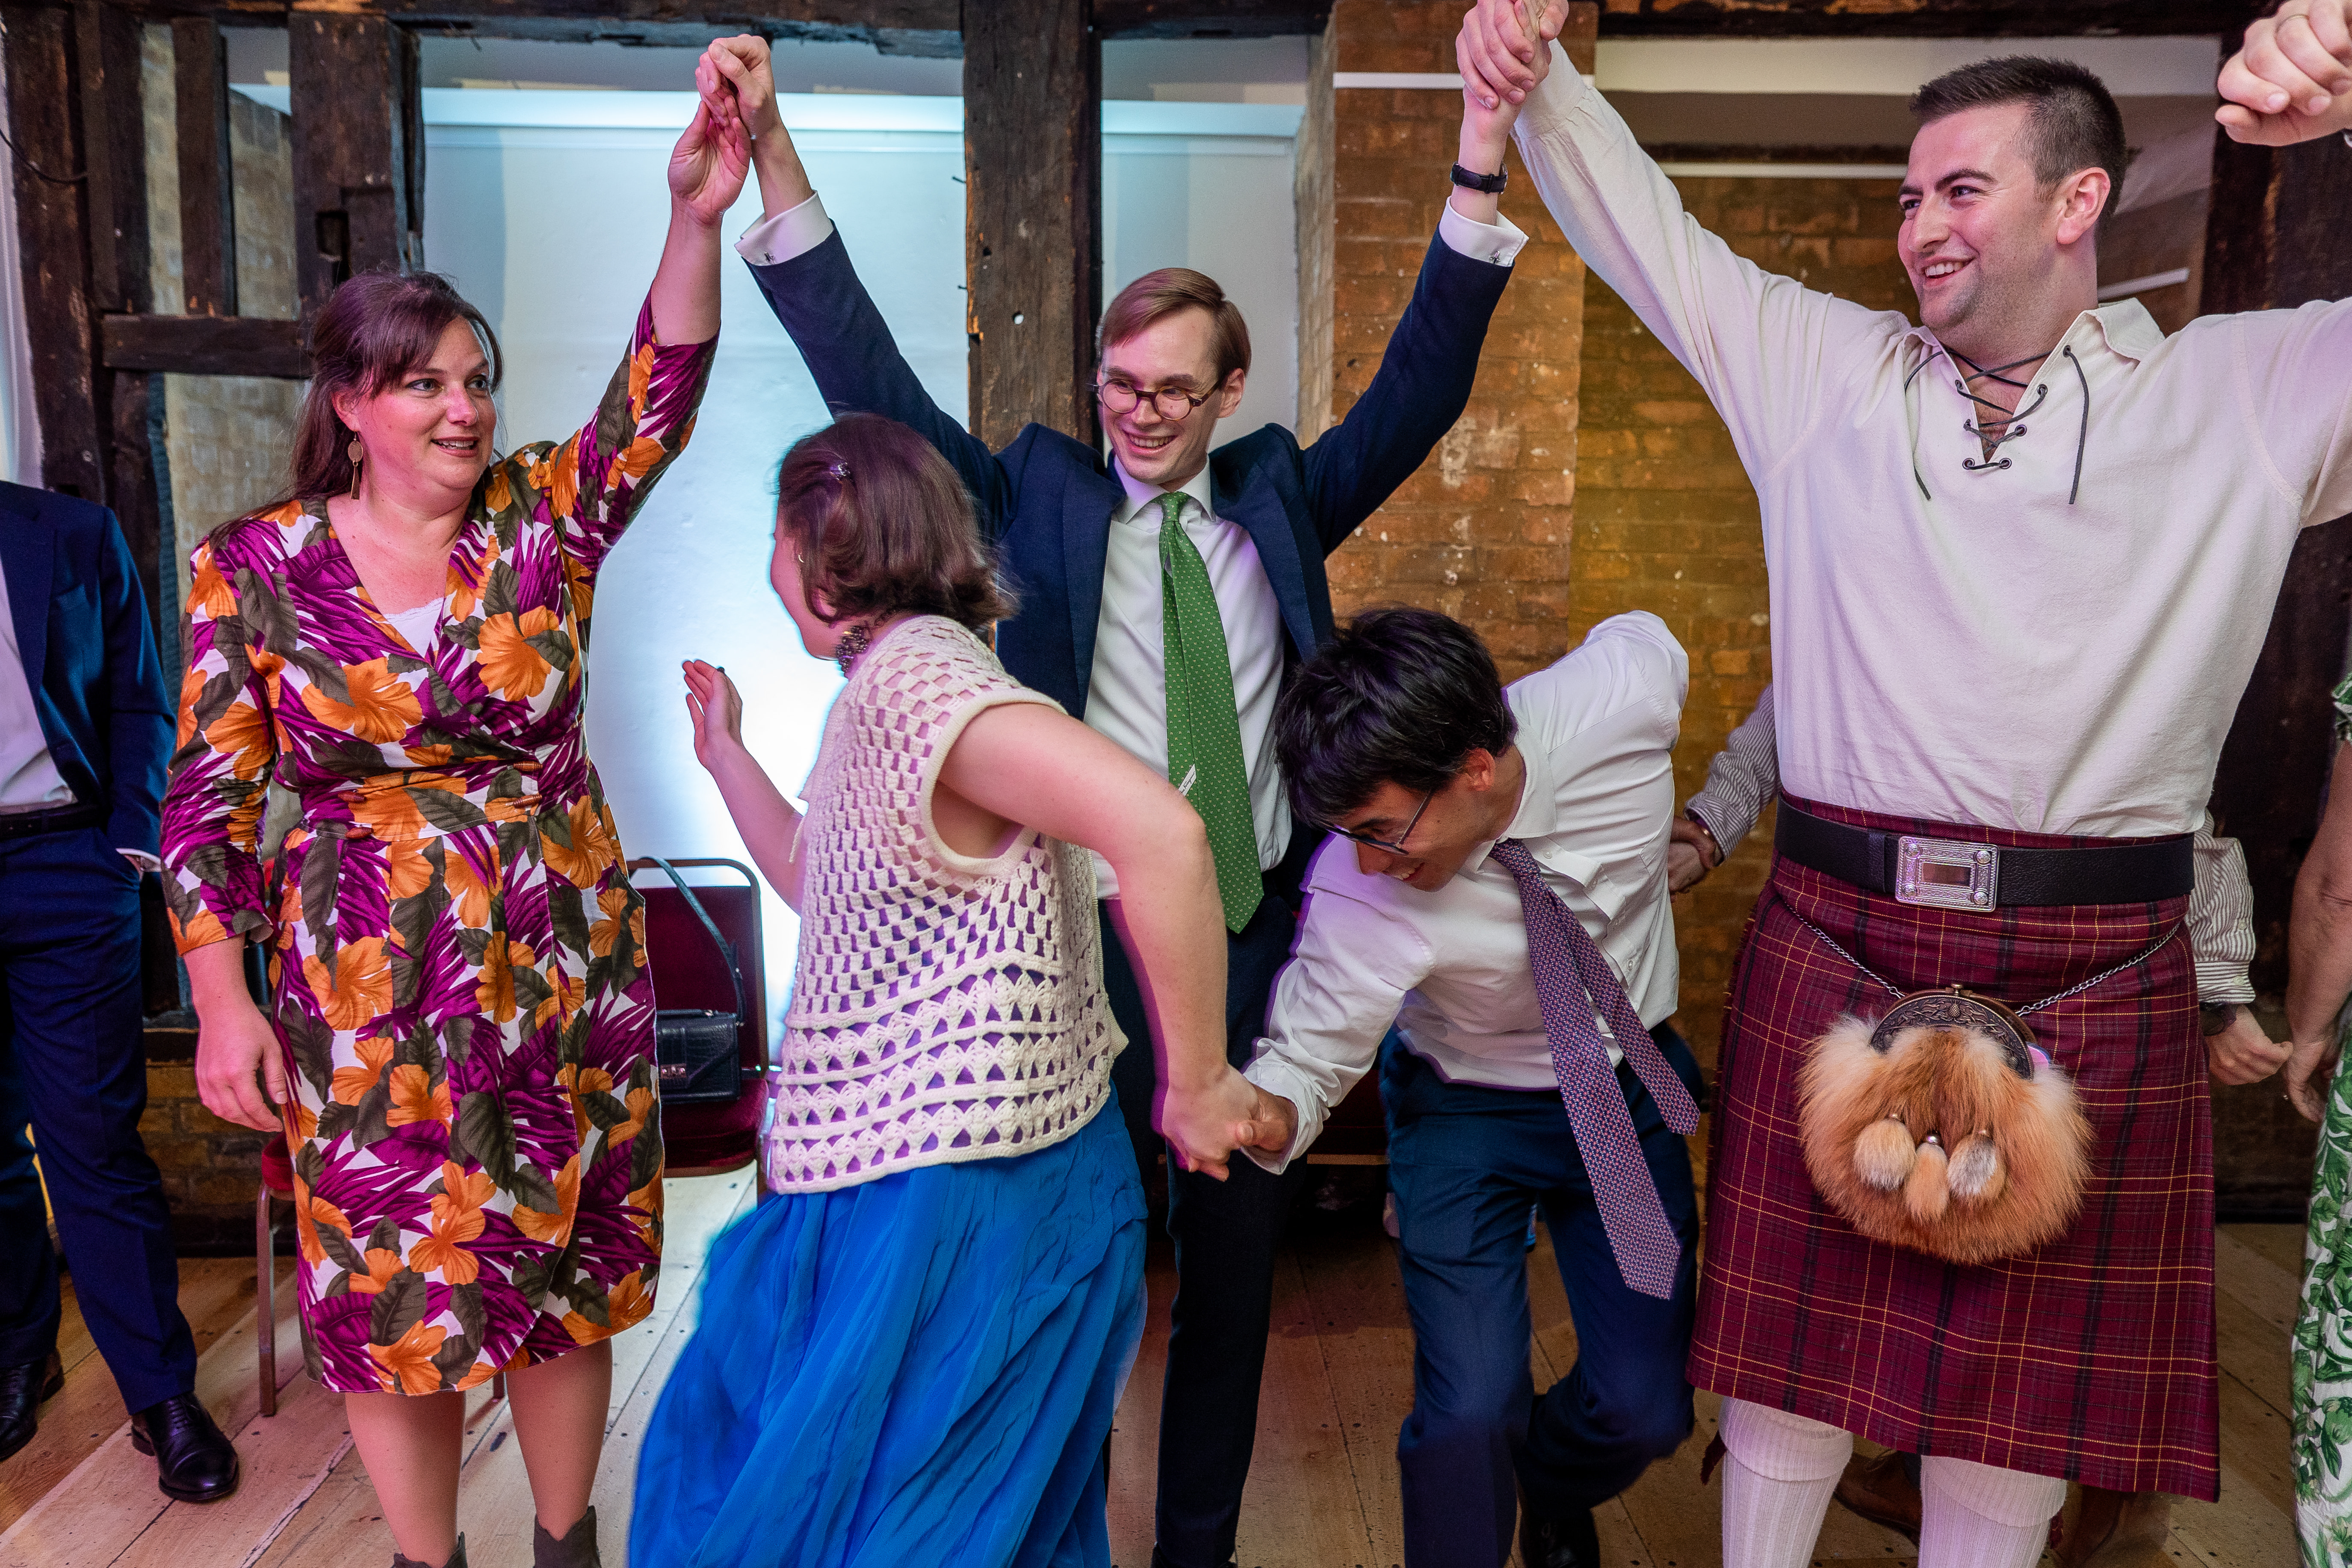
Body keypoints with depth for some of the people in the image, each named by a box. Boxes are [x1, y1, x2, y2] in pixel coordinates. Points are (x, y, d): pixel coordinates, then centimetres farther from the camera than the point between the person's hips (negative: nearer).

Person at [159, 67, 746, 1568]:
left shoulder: (543, 514, -2)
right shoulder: (255, 565, -3)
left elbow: (659, 400, -19)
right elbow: (209, 800, -2)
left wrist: (697, 220, -33)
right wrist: (224, 1002, -6)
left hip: (566, 965, 1)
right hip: (364, 989, -1)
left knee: (566, 1267, 14)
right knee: (390, 1287, 12)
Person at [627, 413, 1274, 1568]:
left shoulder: (913, 670, -20)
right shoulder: (881, 686, 13)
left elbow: (1160, 831, -33)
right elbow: (819, 882, 28)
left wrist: (1194, 1083, -25)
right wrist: (726, 753, 29)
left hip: (949, 1201, -10)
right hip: (893, 1183, 10)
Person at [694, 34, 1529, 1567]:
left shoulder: (1279, 496, 8)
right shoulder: (1039, 494, 2)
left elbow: (1420, 391, 0)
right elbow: (873, 381, -5)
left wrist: (1478, 182, -13)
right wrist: (776, 165, -15)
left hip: (1261, 943, 3)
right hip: (1086, 940, -2)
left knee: (1236, 1267, 16)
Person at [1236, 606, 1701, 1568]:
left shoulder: (1626, 692, -27)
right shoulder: (1357, 898, -31)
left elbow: (1644, 638, -2)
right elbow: (1309, 1061, -19)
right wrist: (1261, 1111, -42)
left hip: (1630, 1094, 2)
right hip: (1467, 1110, -2)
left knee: (1645, 1409, -1)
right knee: (1469, 1415, -15)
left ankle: (1551, 1490, 36)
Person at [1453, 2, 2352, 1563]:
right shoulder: (1827, 372, 7)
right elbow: (1647, 232, 10)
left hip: (2092, 986, 0)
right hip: (1833, 950, 1)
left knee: (2017, 1401, 13)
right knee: (1792, 1362, 11)